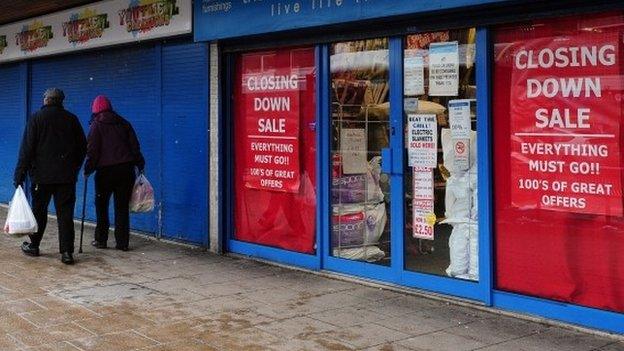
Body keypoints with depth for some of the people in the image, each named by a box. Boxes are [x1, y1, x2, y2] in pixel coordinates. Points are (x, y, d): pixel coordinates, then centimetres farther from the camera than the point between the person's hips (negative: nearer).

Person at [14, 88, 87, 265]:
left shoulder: (36, 118, -3)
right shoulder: (72, 119, 4)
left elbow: (27, 149, -6)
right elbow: (83, 147, 9)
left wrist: (20, 175, -3)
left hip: (42, 174, -1)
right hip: (67, 176, 1)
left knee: (39, 211, 13)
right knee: (65, 213, 1)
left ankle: (33, 246, 24)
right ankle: (67, 252, -4)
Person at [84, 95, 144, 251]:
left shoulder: (96, 124, -1)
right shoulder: (123, 123, 11)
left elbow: (92, 149, -6)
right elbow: (134, 145, 10)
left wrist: (88, 169, 0)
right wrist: (140, 164, 14)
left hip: (105, 170, -3)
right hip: (126, 168, 3)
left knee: (101, 205, 11)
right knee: (122, 206, 7)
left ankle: (101, 240, 12)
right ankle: (122, 242, 5)